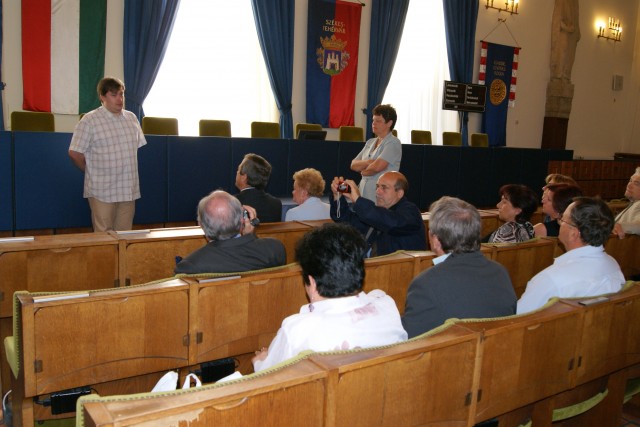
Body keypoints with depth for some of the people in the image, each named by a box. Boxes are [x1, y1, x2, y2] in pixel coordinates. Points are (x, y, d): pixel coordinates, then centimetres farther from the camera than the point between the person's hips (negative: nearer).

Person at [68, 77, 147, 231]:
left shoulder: (131, 118, 10)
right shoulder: (90, 120, -6)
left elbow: (139, 147, 18)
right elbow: (75, 153, -6)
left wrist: (129, 171, 12)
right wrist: (92, 172, 5)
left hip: (128, 190, 5)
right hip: (102, 191, -5)